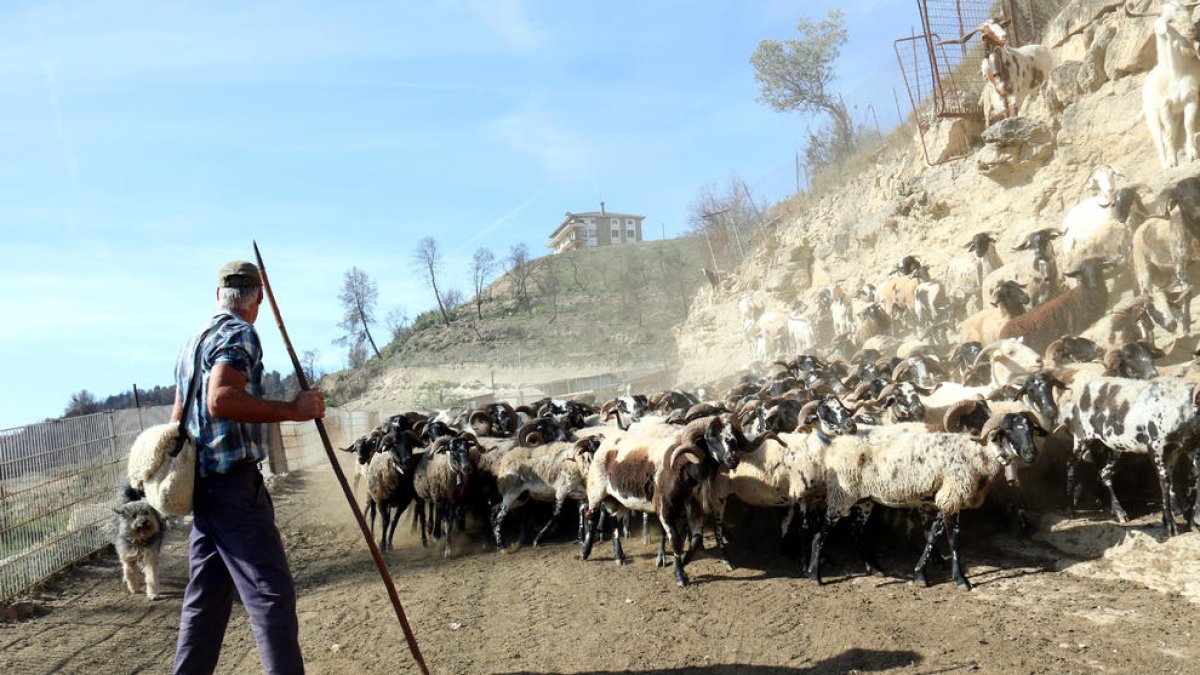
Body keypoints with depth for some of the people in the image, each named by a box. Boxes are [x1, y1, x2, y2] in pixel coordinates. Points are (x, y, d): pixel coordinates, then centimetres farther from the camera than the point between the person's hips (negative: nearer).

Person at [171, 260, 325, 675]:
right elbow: (221, 400, -26)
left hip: (202, 482, 9)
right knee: (271, 594, -9)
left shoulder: (193, 342, 19)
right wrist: (292, 409, -22)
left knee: (206, 596, 14)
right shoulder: (239, 334, -10)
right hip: (235, 482, -9)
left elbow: (178, 418, 25)